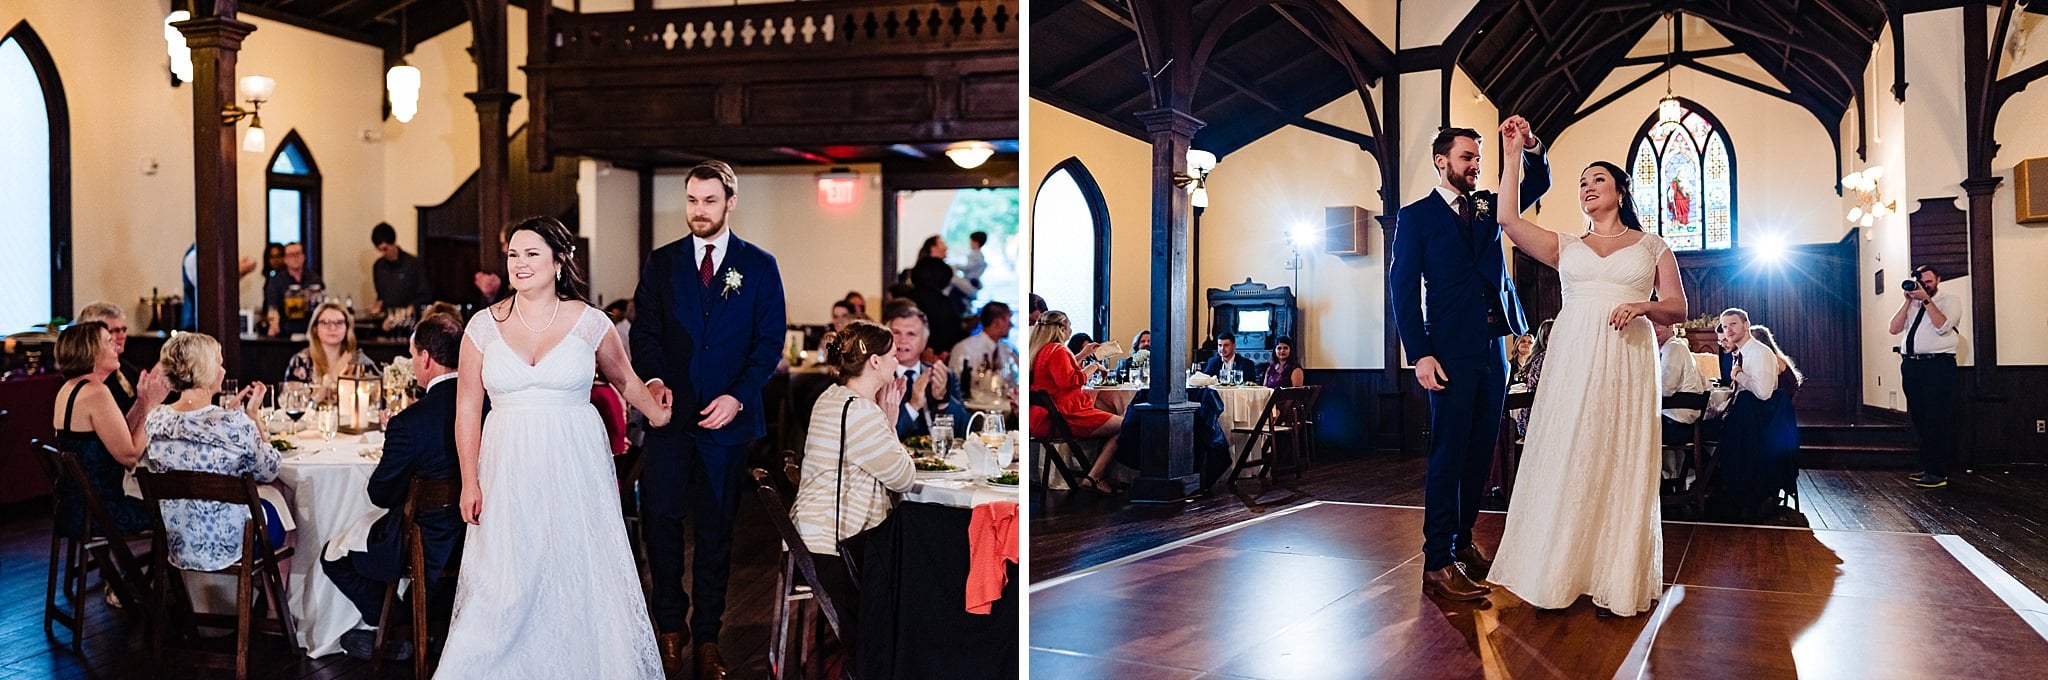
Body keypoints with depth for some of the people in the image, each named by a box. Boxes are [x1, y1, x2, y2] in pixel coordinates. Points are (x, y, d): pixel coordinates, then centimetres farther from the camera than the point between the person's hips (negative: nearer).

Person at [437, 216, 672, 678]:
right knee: (506, 586, -1)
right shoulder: (485, 325, 3)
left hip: (575, 468, -1)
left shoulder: (589, 322, 0)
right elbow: (467, 408, 4)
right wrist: (470, 483, 0)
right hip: (509, 471, 1)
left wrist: (660, 416, 27)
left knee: (579, 576, 3)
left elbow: (626, 380, 16)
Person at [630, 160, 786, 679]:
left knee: (717, 527, 6)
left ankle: (707, 635, 16)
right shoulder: (661, 263, 9)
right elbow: (645, 331, 6)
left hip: (728, 416, -1)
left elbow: (770, 342, 0)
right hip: (670, 409, 1)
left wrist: (738, 397, -13)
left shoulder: (759, 266, 3)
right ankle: (671, 625, 16)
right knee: (659, 516, -1)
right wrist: (655, 378, -13)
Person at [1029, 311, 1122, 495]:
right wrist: (1093, 368, -10)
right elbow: (1069, 381, -23)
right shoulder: (1057, 351, -12)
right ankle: (1093, 478, -17)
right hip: (1063, 417, -11)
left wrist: (1083, 354, 37)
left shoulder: (1041, 350, 21)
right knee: (1124, 426, -10)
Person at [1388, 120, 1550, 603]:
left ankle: (1462, 542, 20)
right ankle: (1437, 562, -6)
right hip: (1452, 352, -6)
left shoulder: (1487, 208, 17)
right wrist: (1420, 354, -14)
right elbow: (1403, 288, -5)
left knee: (1480, 454, 10)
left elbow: (1539, 183, 19)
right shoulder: (1416, 217, 1)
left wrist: (1530, 149, -2)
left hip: (1494, 349, 6)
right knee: (1449, 456, -7)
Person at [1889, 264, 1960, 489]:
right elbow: (1894, 328, 7)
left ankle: (1938, 473, -5)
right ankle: (1927, 467, 19)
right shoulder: (1911, 304, 18)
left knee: (1936, 421, -7)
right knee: (1919, 419, 10)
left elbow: (1942, 326, -15)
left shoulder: (1949, 300, 2)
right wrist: (1908, 301, 1)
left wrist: (1926, 300, -13)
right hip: (1911, 365, 6)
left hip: (1938, 366, -6)